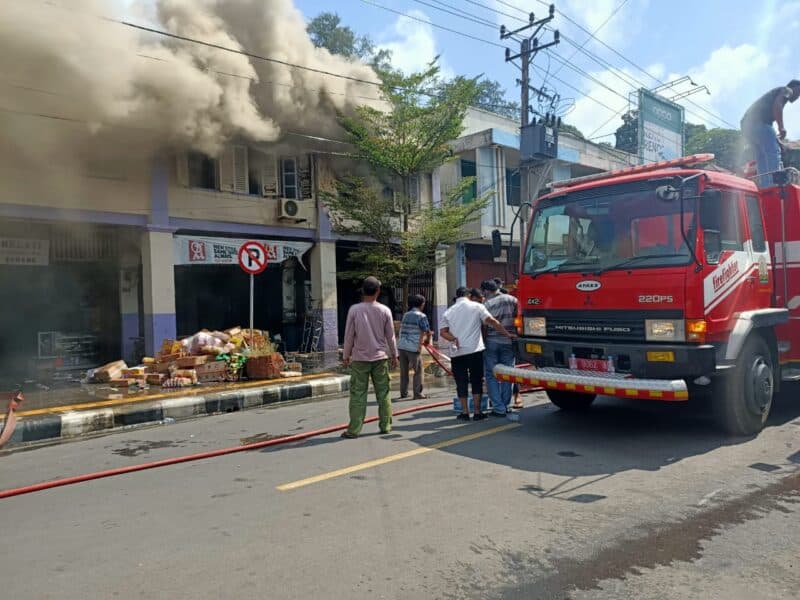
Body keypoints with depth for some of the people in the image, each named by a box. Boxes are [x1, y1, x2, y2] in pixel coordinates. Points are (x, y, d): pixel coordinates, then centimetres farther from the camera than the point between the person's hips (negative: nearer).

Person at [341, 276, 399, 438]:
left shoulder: (354, 309, -7)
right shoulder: (385, 310, -2)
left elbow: (349, 335, -4)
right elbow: (390, 336, 3)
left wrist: (346, 355, 7)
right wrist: (394, 355, 14)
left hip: (360, 358, -1)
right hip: (380, 357, 2)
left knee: (358, 394, 1)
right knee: (383, 393, 10)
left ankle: (354, 429, 1)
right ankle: (385, 425, 15)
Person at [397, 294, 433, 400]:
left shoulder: (406, 315, 14)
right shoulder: (421, 316, -5)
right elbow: (427, 332, -6)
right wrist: (427, 339, 17)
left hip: (402, 346, 6)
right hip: (414, 347, -6)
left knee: (404, 371, 13)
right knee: (418, 371, 5)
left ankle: (403, 393, 18)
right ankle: (417, 393, 5)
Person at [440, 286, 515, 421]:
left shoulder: (448, 312, 10)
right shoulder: (476, 306, 3)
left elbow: (443, 332, 0)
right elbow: (491, 321, -6)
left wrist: (454, 339, -6)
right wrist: (507, 334, -5)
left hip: (457, 353, 2)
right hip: (475, 350, -2)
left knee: (461, 383, 8)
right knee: (476, 382, 7)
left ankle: (465, 412, 10)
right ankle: (477, 412, 7)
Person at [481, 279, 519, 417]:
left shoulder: (487, 304, -7)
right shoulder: (512, 300, 4)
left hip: (491, 342, -3)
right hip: (509, 341, 3)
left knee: (491, 375, 5)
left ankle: (499, 408, 3)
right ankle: (505, 405, 17)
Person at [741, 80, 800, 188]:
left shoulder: (775, 92, 37)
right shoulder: (787, 89, 12)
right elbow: (777, 104, -10)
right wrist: (781, 127, -13)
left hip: (747, 124, 9)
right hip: (759, 122, -9)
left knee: (762, 159, 7)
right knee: (774, 152, -15)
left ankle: (765, 189, -2)